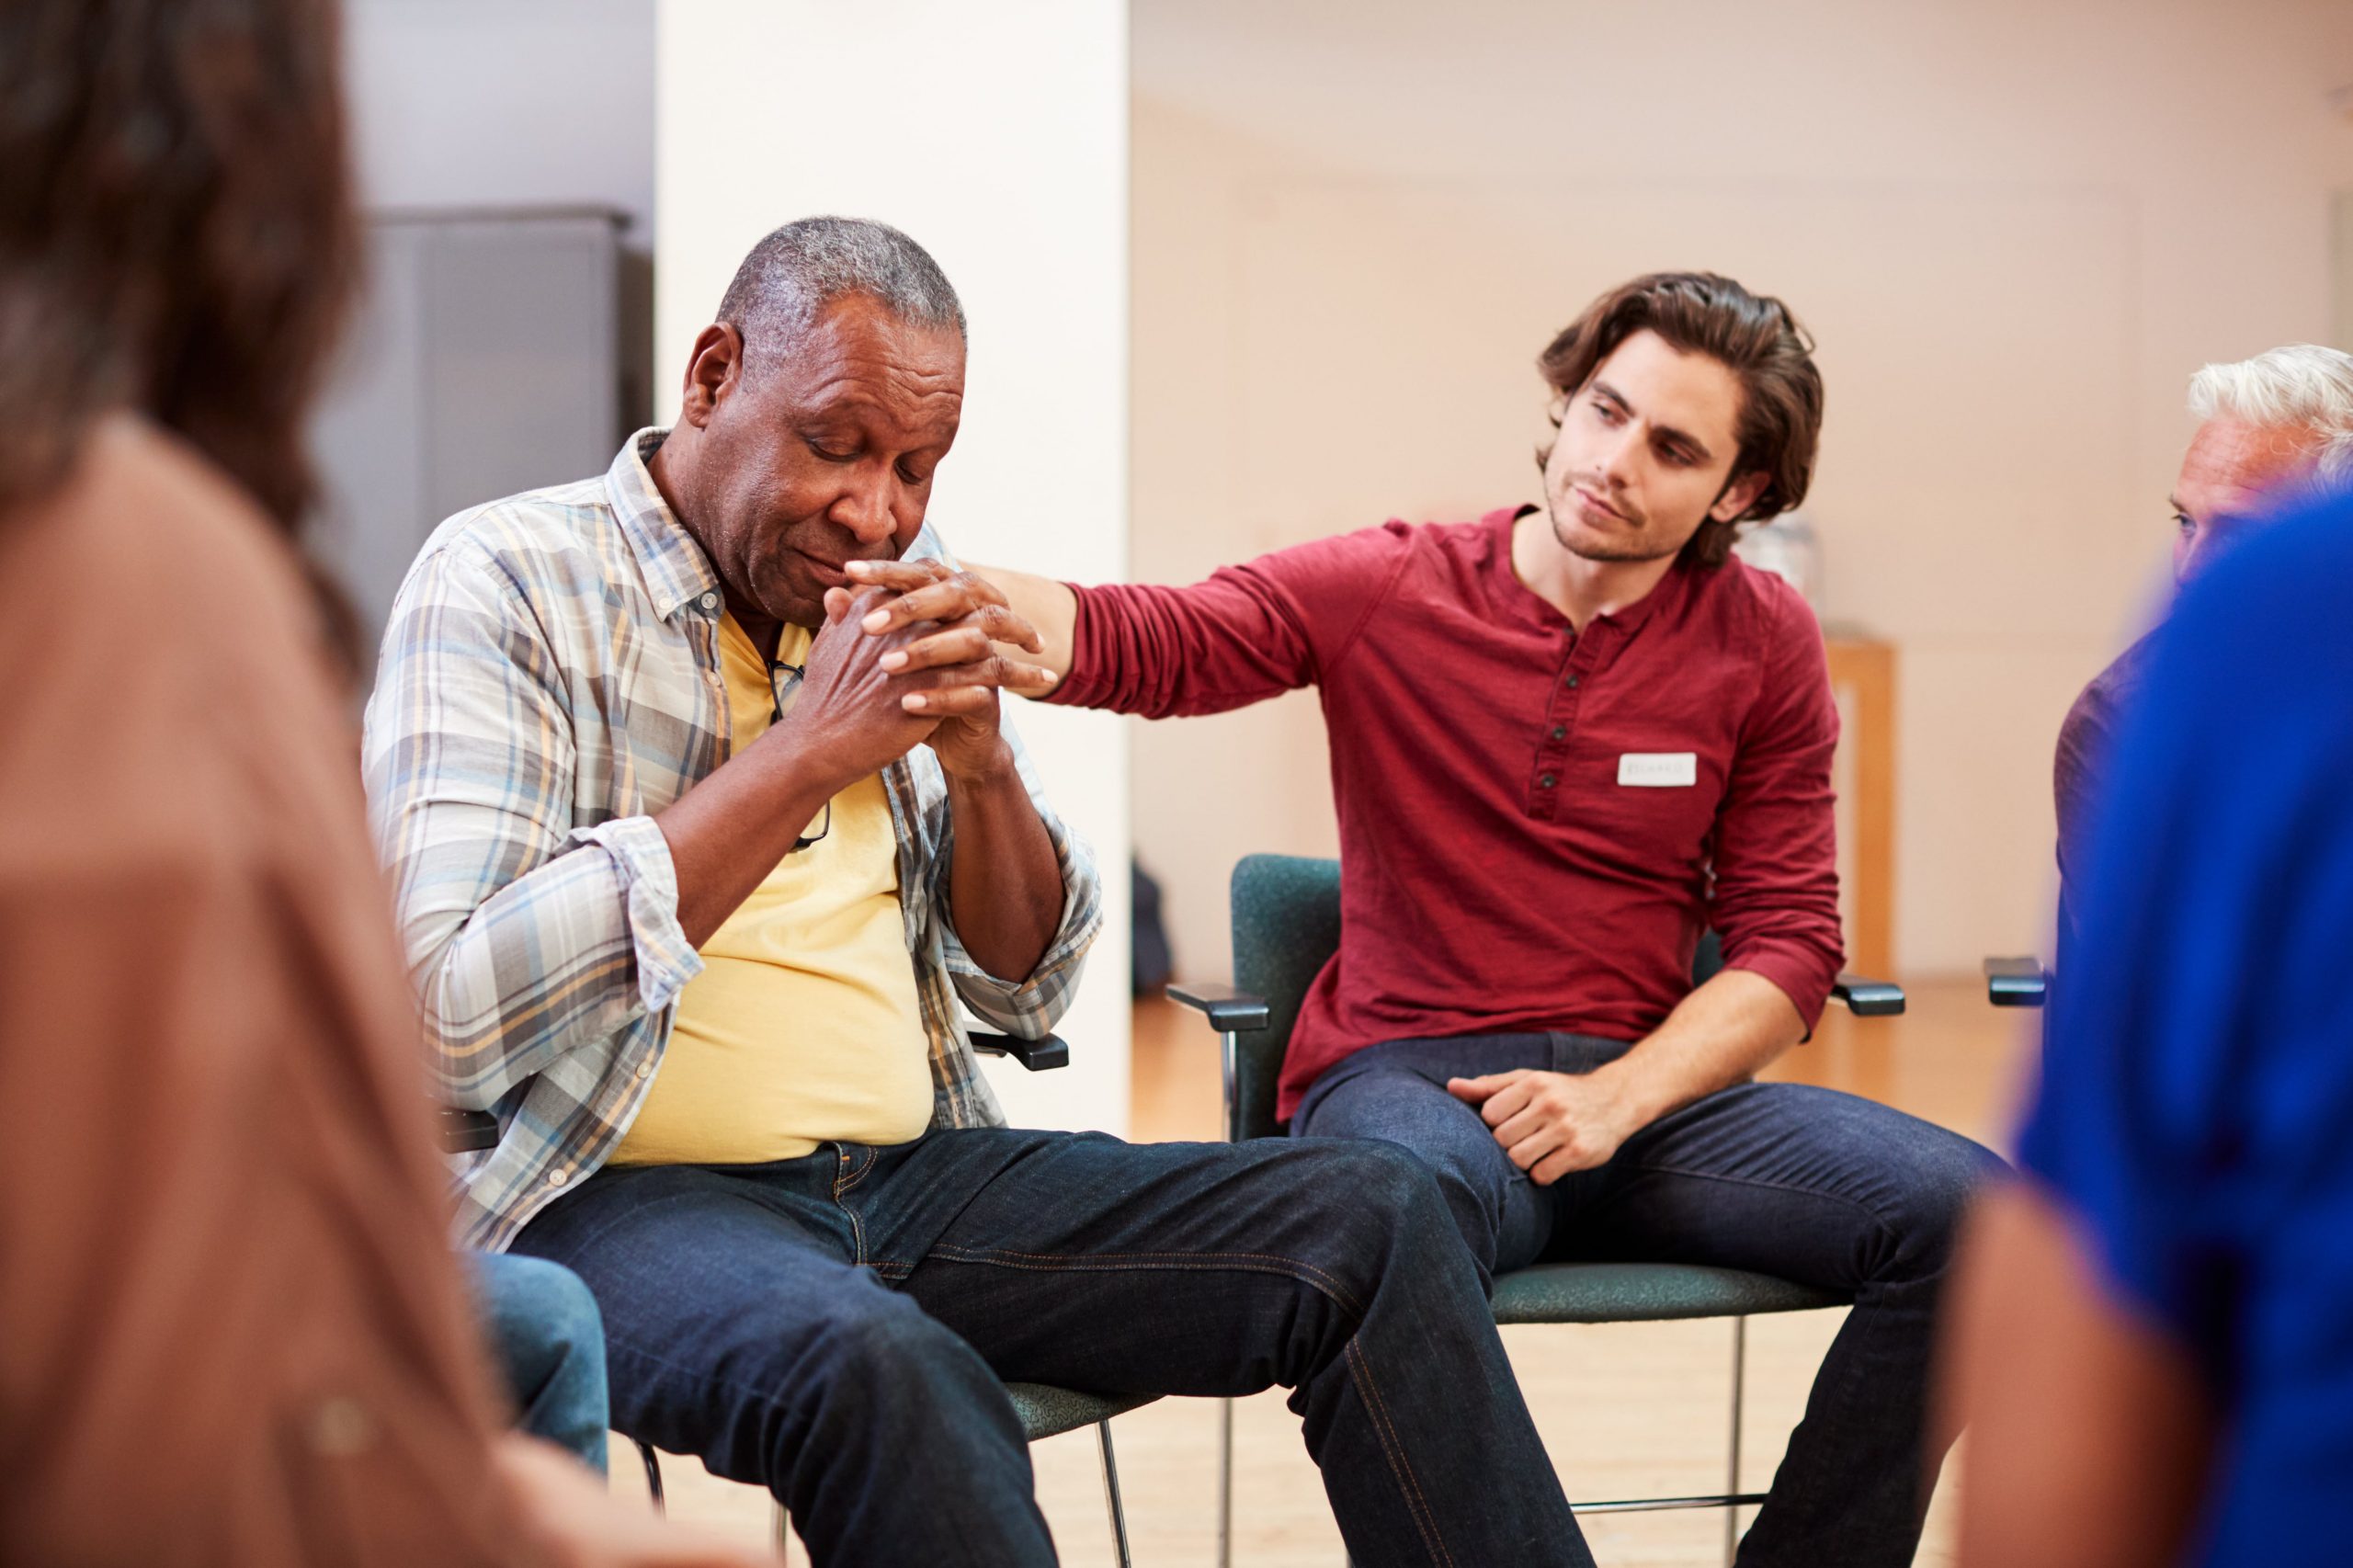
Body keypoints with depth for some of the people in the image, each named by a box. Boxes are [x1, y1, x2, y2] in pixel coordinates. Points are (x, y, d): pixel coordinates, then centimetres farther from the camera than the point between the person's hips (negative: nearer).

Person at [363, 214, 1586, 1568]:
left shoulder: (901, 594, 12)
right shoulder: (504, 582, -7)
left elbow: (1025, 989, 15)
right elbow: (453, 1012, -21)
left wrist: (982, 766, -7)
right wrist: (807, 754, -19)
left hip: (916, 1176, 6)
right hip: (627, 1197, -6)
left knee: (1376, 1216, -11)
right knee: (874, 1365, -39)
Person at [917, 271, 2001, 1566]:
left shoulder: (1764, 646, 8)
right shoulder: (1387, 589, 3)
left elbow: (1787, 944, 6)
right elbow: (1140, 642, -12)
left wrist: (1614, 1099, -12)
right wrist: (976, 601, -36)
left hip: (1646, 1085, 3)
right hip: (1405, 1078, -3)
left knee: (1965, 1213, -22)